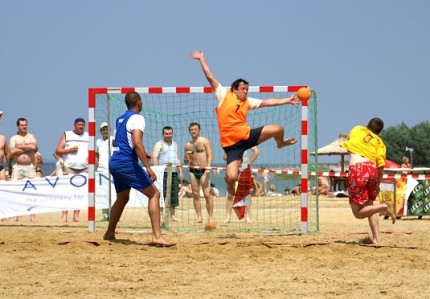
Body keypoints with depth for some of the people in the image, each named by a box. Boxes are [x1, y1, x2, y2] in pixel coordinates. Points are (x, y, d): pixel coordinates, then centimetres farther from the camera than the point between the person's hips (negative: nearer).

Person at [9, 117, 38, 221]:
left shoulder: (31, 137, 11)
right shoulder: (14, 138, 8)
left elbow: (33, 147, -10)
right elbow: (12, 151, -10)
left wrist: (20, 147, -6)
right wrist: (27, 148, -7)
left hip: (30, 166, 0)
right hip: (17, 167, 0)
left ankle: (33, 215, -2)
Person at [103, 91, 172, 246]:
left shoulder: (120, 119, 17)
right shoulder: (137, 118, -9)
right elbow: (137, 143, -22)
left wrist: (141, 154, 37)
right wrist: (148, 167, -26)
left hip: (114, 162, 9)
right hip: (127, 163, -9)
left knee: (122, 198, 27)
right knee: (154, 194, -7)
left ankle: (109, 233, 35)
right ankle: (157, 236, -18)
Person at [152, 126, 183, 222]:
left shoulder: (175, 144, 20)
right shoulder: (159, 144, 1)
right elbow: (154, 158, -7)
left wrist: (180, 171, 17)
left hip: (174, 172, 6)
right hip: (163, 172, -6)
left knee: (174, 195, 4)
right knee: (162, 194, -9)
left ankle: (173, 215, 9)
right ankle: (161, 215, -9)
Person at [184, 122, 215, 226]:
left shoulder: (205, 141, 2)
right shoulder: (188, 145, 15)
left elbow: (210, 156, -5)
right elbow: (185, 161, 22)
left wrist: (208, 168, -19)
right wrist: (187, 157, -3)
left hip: (203, 170, -5)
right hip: (193, 170, 5)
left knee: (207, 194, -11)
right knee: (195, 195, 2)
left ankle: (211, 217, -9)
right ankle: (199, 217, 6)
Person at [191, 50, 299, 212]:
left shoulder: (248, 101, 12)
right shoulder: (224, 95, 1)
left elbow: (267, 102, 15)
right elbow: (210, 77, 0)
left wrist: (287, 100, 12)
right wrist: (202, 60, 0)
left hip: (247, 135, 4)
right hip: (232, 143, -4)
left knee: (278, 129, -4)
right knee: (231, 177, -19)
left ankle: (281, 143, 35)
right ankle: (231, 192, 19)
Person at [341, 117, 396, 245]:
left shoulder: (357, 130, 19)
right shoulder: (379, 142, 20)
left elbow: (347, 144, 36)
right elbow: (381, 166, 9)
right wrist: (377, 185, 20)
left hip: (357, 169, -3)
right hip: (372, 169, 4)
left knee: (358, 213, 2)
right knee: (369, 205, 26)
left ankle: (384, 206, -19)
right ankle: (376, 238, 16)